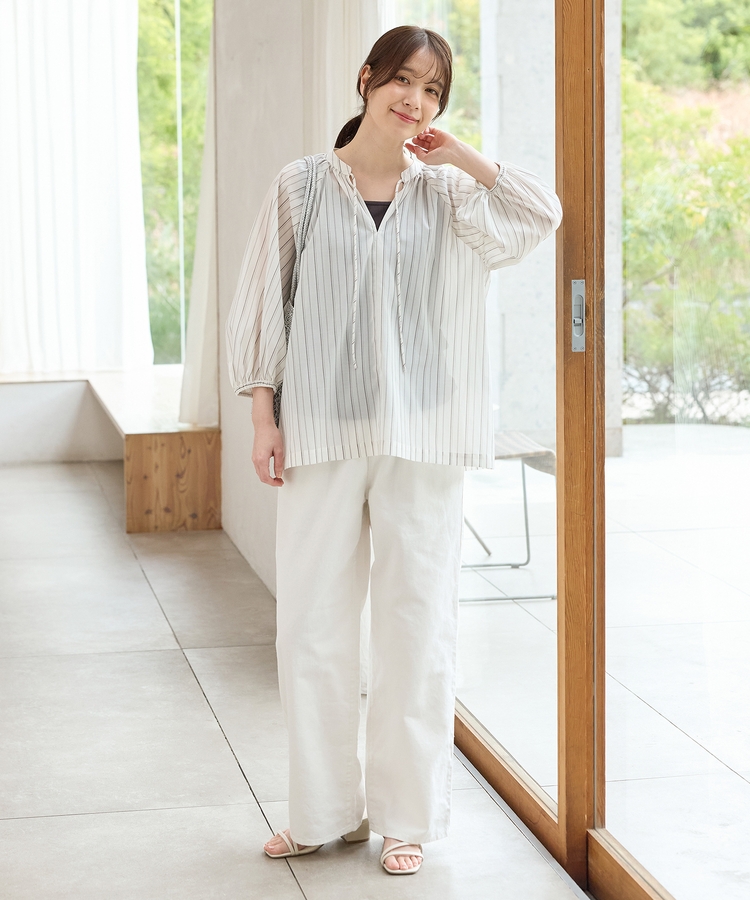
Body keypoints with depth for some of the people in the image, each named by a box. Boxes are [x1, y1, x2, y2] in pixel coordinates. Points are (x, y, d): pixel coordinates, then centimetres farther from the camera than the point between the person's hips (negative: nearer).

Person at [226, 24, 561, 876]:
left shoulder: (446, 193, 5)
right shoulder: (301, 187, 3)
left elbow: (540, 214, -10)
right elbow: (261, 303, 5)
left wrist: (458, 156, -4)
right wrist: (263, 416, 0)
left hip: (421, 435, 0)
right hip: (322, 431, 0)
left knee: (416, 620, 4)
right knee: (312, 622, 4)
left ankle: (406, 814, 16)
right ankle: (324, 808, 19)